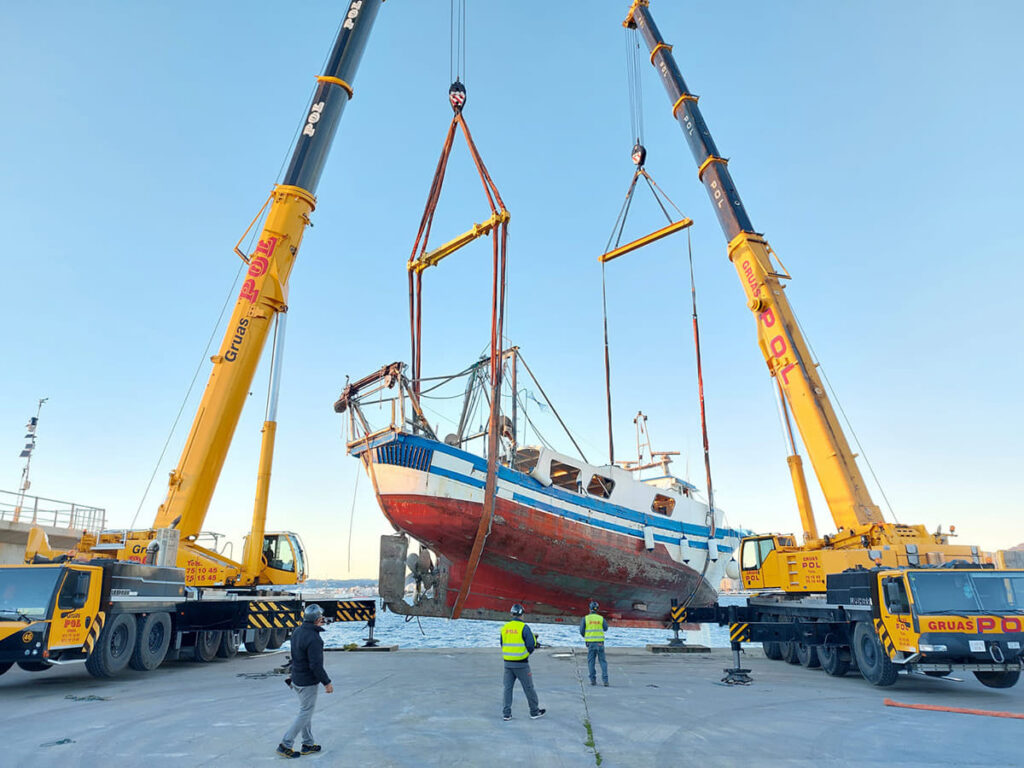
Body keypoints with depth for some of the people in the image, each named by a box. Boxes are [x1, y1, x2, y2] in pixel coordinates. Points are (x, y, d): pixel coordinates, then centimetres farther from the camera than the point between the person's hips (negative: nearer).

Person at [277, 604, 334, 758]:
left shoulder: (297, 632, 0)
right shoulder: (313, 638, -28)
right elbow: (316, 665, -25)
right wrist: (327, 682, -16)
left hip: (297, 678, 9)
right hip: (308, 682, -9)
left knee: (306, 712, 19)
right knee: (305, 714, 5)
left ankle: (308, 744, 29)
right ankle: (285, 745, 10)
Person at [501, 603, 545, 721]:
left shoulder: (505, 627, 4)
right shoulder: (524, 627, -13)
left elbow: (503, 644, 11)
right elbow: (531, 644, -14)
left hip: (508, 663, 5)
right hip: (521, 664, -5)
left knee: (508, 687, 12)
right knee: (528, 687, 8)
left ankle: (506, 713, 15)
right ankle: (535, 712, 19)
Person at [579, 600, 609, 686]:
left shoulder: (585, 618, -2)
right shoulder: (601, 618, 1)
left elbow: (581, 631, -3)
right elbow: (605, 628, 15)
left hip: (590, 643, -1)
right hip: (600, 643, 1)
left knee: (591, 661, 10)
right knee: (602, 661, 7)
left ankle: (593, 680, 7)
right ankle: (605, 680, -4)